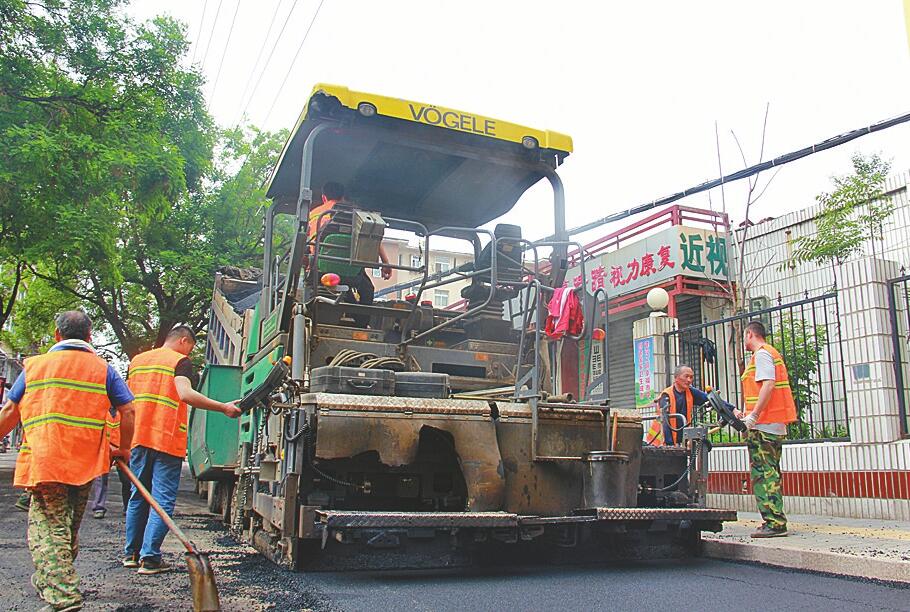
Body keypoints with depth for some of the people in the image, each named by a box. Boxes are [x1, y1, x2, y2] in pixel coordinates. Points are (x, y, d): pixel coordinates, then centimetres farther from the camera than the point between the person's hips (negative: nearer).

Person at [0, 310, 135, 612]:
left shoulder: (35, 365, 7)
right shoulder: (102, 368, 6)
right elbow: (128, 410, 0)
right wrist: (123, 448, 12)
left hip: (44, 460, -2)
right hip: (87, 462, 2)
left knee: (47, 528, -2)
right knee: (69, 527, 19)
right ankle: (50, 582, 36)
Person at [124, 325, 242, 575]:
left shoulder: (137, 360, 17)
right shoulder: (180, 361, -5)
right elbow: (185, 394, -22)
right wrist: (224, 408, -21)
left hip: (138, 438, 7)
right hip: (167, 440, -7)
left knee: (138, 497, 17)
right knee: (163, 501, -1)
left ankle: (132, 553, 25)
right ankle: (149, 559, -2)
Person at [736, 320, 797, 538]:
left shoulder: (762, 353, -8)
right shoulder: (770, 353, 24)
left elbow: (768, 385, -20)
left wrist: (753, 416, -22)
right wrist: (745, 413, 23)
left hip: (763, 425, -11)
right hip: (775, 424, 11)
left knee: (763, 474, -10)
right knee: (770, 473, 12)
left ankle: (773, 523, -11)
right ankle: (775, 522, 15)